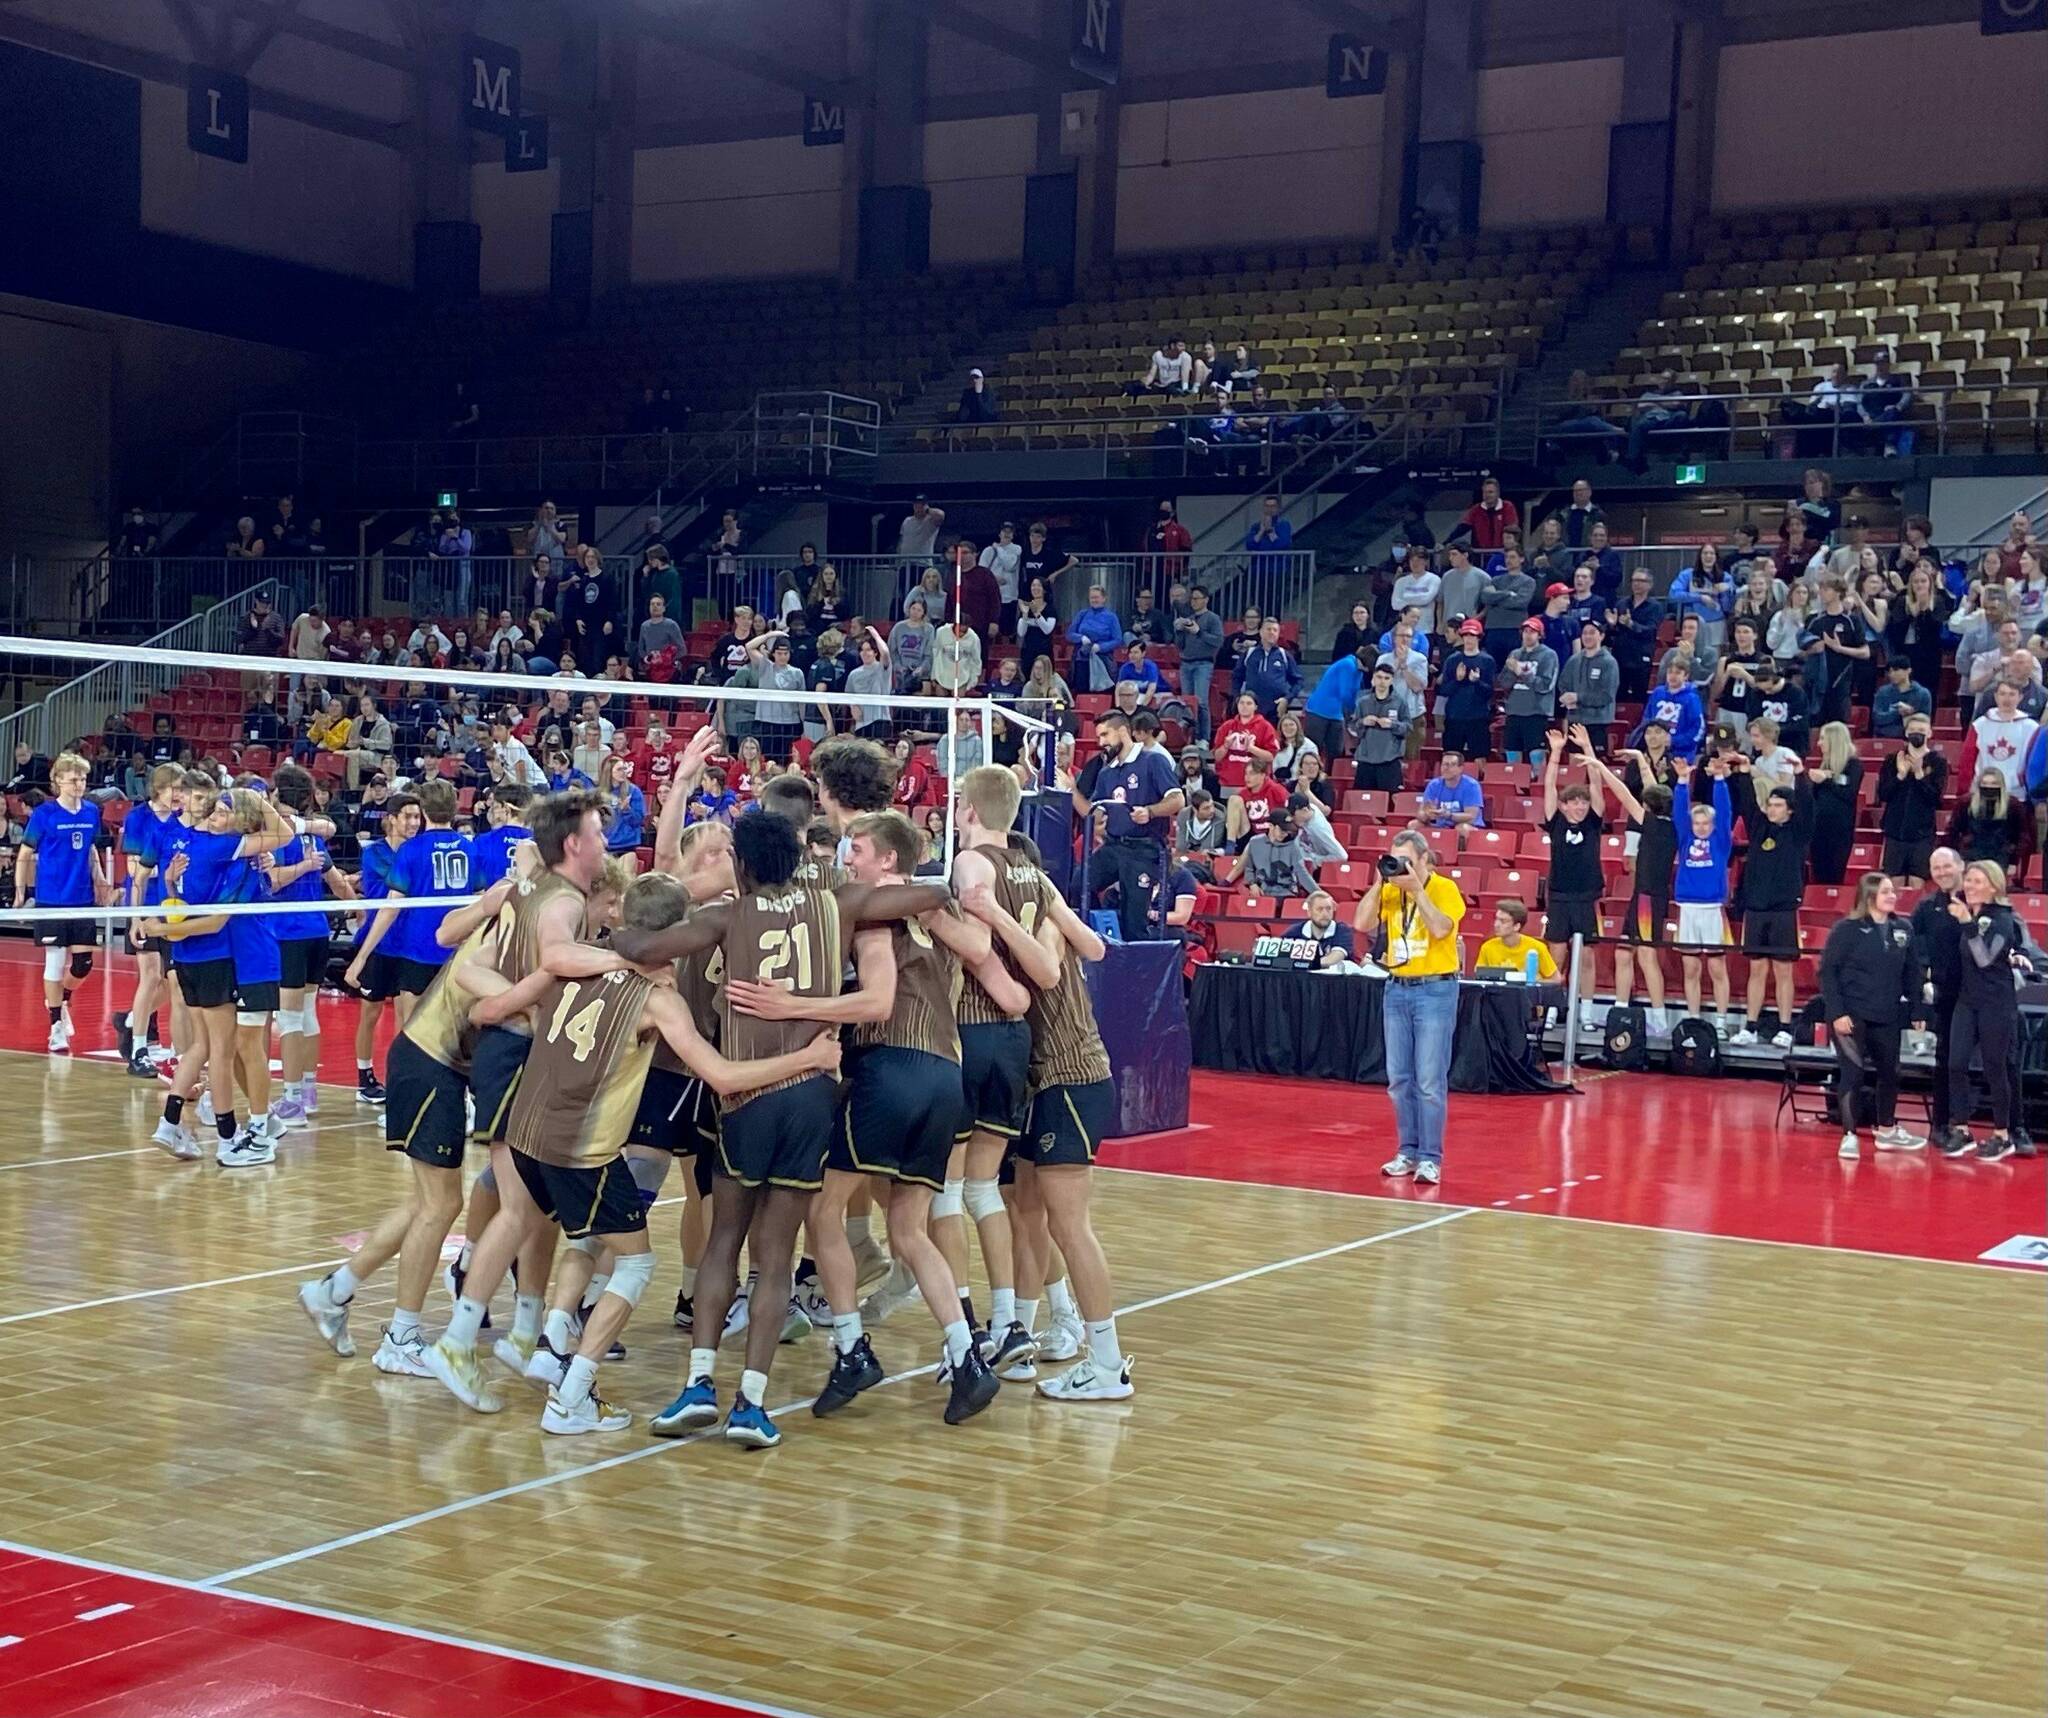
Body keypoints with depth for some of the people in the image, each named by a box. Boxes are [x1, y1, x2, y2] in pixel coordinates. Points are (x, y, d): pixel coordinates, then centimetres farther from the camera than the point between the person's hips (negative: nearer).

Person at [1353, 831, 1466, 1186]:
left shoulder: (1445, 888, -7)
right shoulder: (1390, 891, 8)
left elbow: (1440, 928, -22)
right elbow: (1361, 924, -2)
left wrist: (1416, 888, -19)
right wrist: (1379, 883, -7)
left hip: (1435, 990, -6)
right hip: (1397, 988, 6)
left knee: (1430, 1080, -6)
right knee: (1399, 1079, 8)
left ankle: (1430, 1158, -2)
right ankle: (1407, 1152, 17)